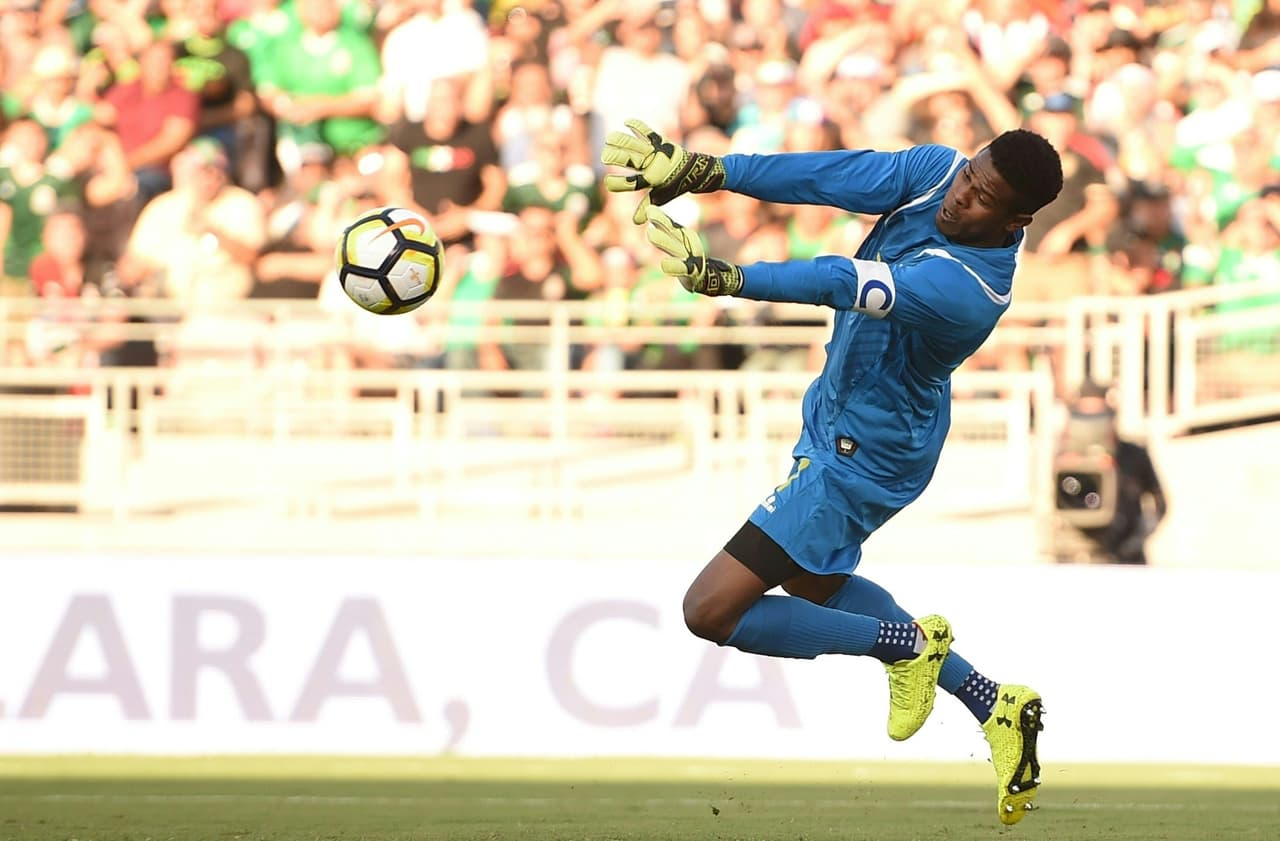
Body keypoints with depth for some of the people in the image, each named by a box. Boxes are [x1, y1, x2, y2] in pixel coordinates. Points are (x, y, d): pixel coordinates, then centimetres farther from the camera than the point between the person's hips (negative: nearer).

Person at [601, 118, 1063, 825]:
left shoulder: (966, 289, -35)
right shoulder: (939, 171, -12)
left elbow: (850, 285, -47)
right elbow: (829, 177, -19)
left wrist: (718, 276, -59)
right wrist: (695, 171, -30)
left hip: (861, 461, -10)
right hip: (836, 417, 10)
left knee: (711, 613, -7)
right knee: (813, 585, 29)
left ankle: (906, 645, 7)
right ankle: (992, 705, 30)